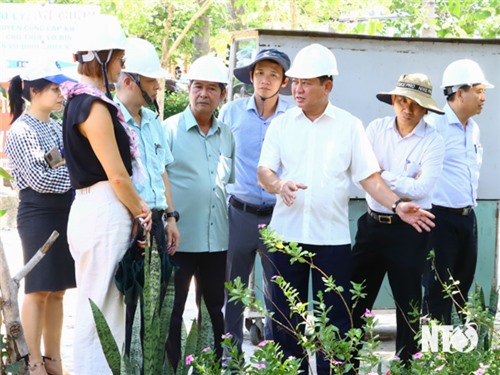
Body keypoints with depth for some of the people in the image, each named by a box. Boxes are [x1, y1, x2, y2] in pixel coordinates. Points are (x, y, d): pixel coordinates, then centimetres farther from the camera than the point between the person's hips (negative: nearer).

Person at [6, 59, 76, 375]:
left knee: (58, 291, 10)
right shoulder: (21, 131, -10)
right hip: (39, 216, -7)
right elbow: (40, 179, -16)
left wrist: (63, 167, -7)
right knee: (39, 290, -3)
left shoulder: (57, 128, 14)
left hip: (65, 215, 7)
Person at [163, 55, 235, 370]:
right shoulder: (171, 129, -5)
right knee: (172, 310, 2)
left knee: (216, 309, 12)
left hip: (216, 238, 5)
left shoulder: (227, 135, 10)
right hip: (179, 238, -5)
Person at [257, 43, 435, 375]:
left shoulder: (350, 126, 3)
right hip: (287, 232, 2)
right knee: (286, 315, 7)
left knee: (336, 317, 0)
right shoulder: (282, 124, 7)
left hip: (332, 235, -1)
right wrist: (279, 185, -22)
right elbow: (264, 170, 0)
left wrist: (396, 204, -12)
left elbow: (369, 177, 2)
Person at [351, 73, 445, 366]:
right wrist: (406, 183, -14)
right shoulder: (376, 129, 2)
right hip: (373, 224, 3)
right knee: (355, 298, 8)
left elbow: (422, 189, -18)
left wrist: (383, 175, -15)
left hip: (409, 231, -3)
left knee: (408, 303, 7)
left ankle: (406, 364, 19)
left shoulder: (433, 141, -8)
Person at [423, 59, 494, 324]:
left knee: (462, 289, 12)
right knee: (438, 289, -2)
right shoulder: (435, 126, -14)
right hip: (441, 218, -8)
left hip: (467, 217, 8)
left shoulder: (473, 128, 13)